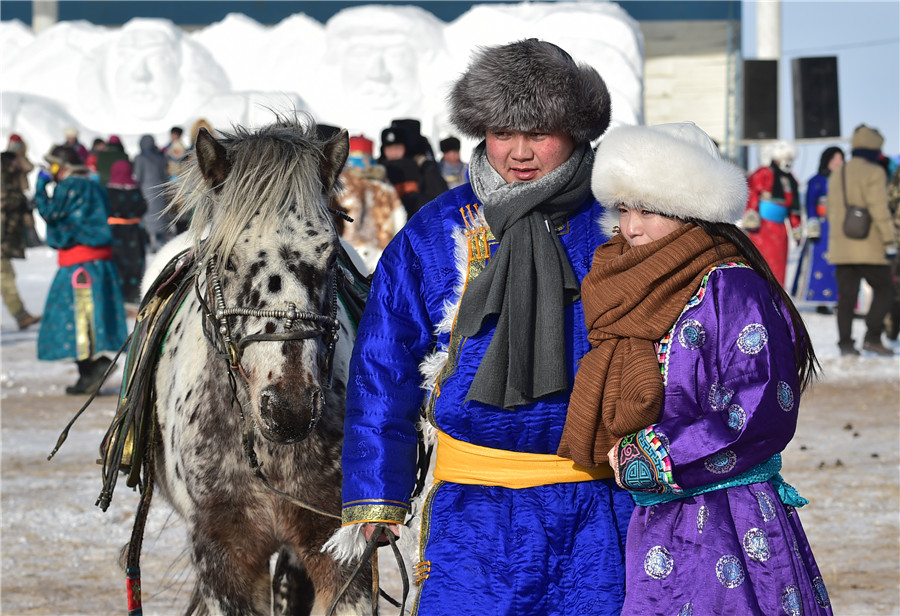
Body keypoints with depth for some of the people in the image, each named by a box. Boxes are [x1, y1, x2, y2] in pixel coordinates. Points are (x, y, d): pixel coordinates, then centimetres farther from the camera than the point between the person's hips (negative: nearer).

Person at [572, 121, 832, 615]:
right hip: (653, 530, 7)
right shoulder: (630, 294, 12)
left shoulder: (731, 287, -11)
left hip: (731, 530, -7)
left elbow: (760, 419, -17)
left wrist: (646, 460, -11)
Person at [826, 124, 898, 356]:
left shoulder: (836, 176, 15)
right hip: (869, 248, -6)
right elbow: (880, 209, -15)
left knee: (846, 296, 8)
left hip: (841, 248, 6)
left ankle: (845, 342, 4)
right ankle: (872, 337, -6)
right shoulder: (873, 172, -9)